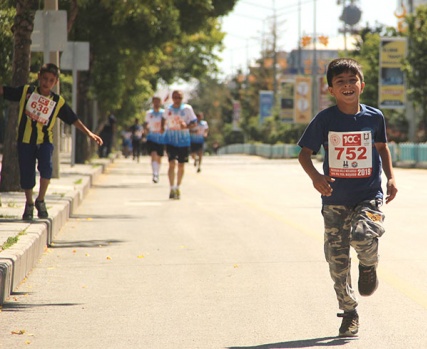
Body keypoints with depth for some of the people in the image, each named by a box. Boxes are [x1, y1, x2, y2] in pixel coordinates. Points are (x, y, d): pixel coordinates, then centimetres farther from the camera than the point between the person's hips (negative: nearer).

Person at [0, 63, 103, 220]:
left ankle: (40, 201, -3)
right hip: (25, 140, 1)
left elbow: (73, 119, 5)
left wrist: (89, 133, -1)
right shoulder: (26, 91, 2)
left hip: (44, 140, -1)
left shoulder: (58, 101, 2)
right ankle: (29, 204, 29)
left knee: (46, 167, -24)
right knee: (26, 173, 4)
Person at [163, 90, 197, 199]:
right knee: (172, 163, -14)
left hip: (184, 140, 0)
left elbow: (194, 123, -4)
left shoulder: (187, 108, -3)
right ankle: (172, 189, -13)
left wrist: (187, 126, -23)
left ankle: (177, 188, 25)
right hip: (170, 140, 0)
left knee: (181, 165, 8)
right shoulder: (168, 109, 3)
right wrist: (163, 128, 15)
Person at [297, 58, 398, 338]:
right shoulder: (325, 120, -4)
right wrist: (315, 176, -20)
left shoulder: (374, 117, 1)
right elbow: (305, 153, -1)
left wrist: (390, 177, 7)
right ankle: (349, 313, 22)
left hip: (369, 196, -1)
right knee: (338, 261, 4)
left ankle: (369, 265, 7)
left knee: (362, 235, -29)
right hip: (335, 200, 1)